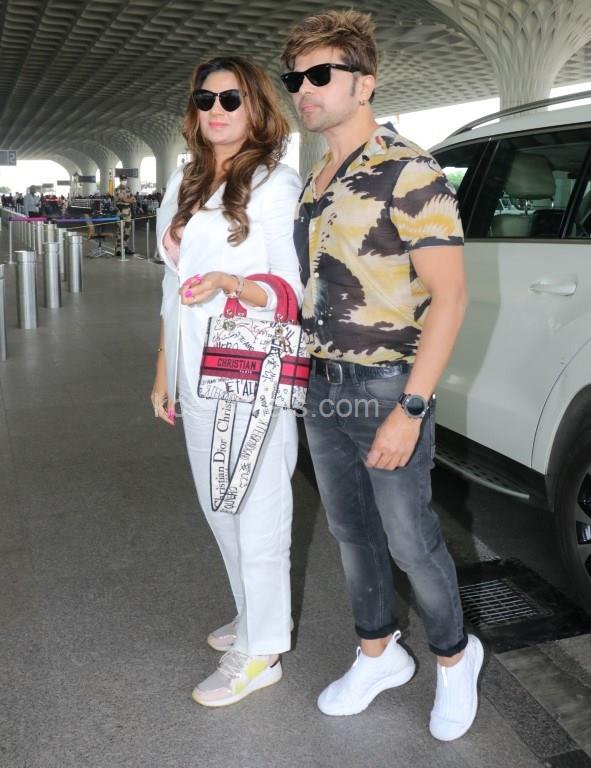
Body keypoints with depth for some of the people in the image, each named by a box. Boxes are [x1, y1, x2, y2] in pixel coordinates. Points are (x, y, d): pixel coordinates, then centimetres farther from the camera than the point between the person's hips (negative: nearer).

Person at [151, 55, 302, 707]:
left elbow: (296, 293, -10)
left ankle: (260, 652, 18)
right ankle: (252, 615, 37)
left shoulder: (276, 184, -7)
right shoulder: (183, 184, 14)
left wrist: (231, 282, -29)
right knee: (220, 511, 17)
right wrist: (163, 372, 17)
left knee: (258, 517, 3)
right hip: (197, 383, 7)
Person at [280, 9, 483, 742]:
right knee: (351, 532, 17)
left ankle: (454, 659, 32)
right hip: (322, 390, 7)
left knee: (411, 543, 5)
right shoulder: (314, 182, 11)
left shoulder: (408, 172, -12)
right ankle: (378, 654, 37)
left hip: (385, 392, -7)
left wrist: (411, 409, -21)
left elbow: (448, 295, -17)